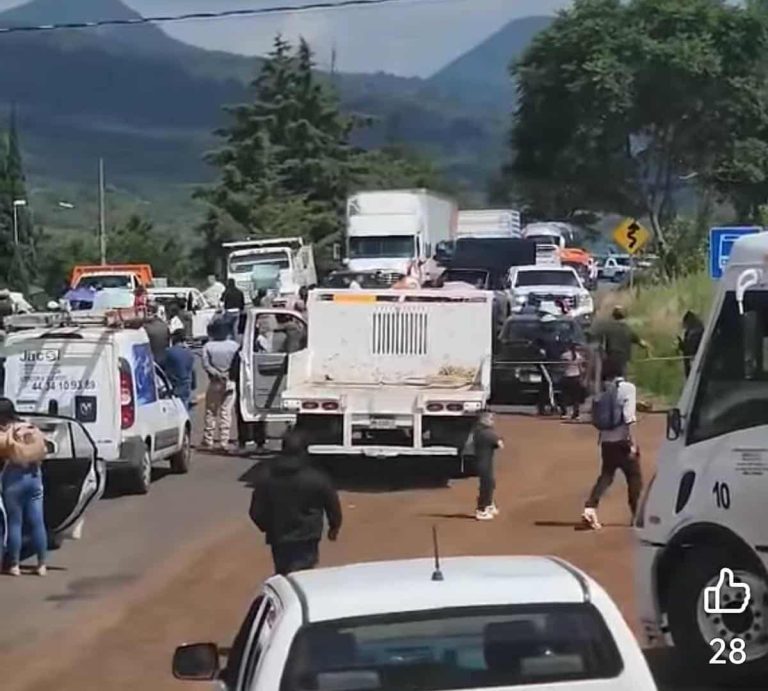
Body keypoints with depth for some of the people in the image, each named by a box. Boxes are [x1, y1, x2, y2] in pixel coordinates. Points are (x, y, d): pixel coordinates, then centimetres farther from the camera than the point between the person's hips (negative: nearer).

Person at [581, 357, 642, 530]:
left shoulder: (603, 392, 7)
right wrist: (632, 441, -16)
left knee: (605, 476, 11)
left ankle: (590, 508, -7)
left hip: (606, 441, 5)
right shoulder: (628, 388, -8)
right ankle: (637, 515, 14)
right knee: (634, 477, 9)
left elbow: (597, 418, 8)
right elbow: (629, 418, -16)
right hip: (622, 441, -5)